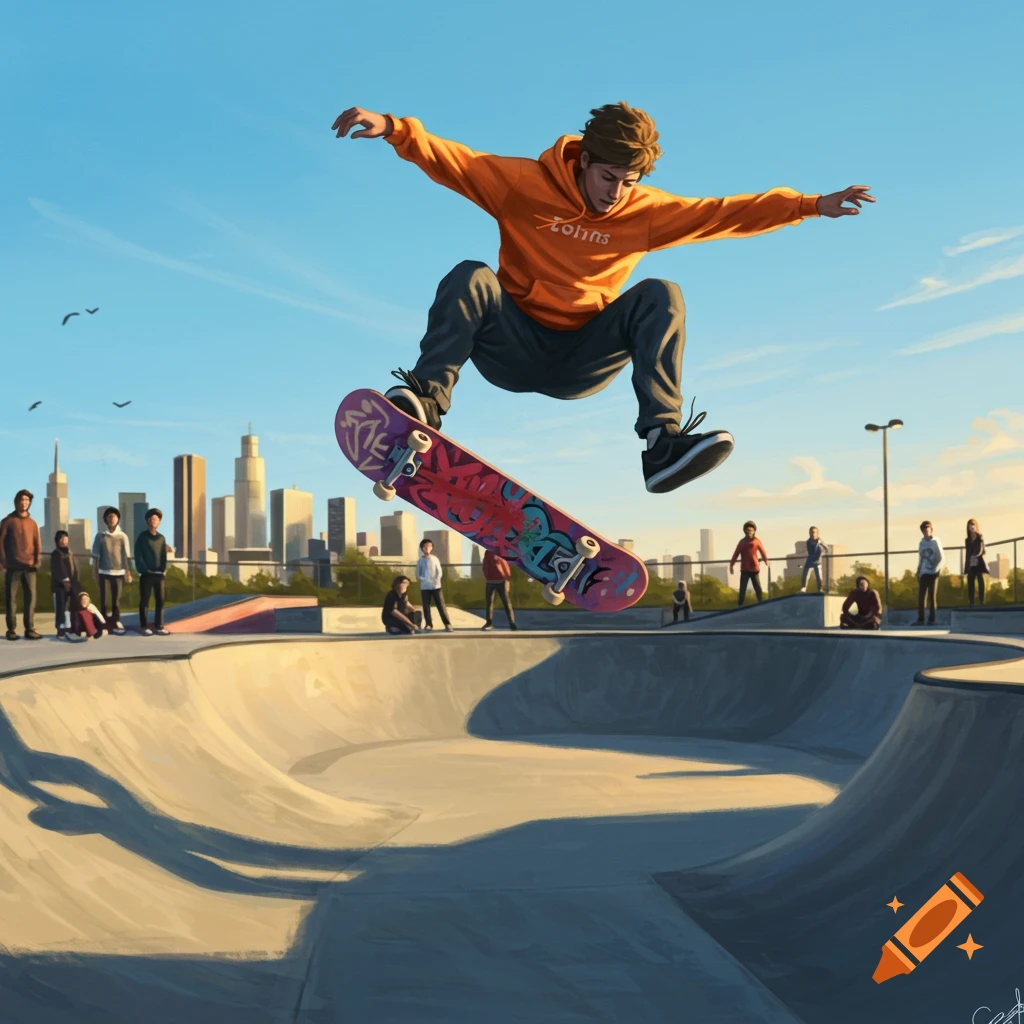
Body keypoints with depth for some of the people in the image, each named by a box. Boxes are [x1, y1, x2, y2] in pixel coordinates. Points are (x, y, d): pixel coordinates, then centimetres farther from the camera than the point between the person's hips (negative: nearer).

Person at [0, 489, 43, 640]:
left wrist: (38, 560, -2)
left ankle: (29, 629, 2)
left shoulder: (33, 523, 15)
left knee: (30, 598, 0)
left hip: (29, 566, 3)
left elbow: (37, 543, 12)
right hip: (13, 566, -3)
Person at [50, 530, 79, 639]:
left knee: (69, 607, 10)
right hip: (59, 585, -8)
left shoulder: (70, 554, 19)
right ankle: (61, 630, -6)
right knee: (60, 608, -7)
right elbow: (58, 569, -18)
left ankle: (68, 628, 17)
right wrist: (65, 580, -26)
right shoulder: (56, 554, -7)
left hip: (71, 585, 8)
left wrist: (75, 583, 11)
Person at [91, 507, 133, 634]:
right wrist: (95, 571, 0)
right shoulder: (100, 536, 1)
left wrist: (129, 572, 0)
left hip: (119, 572, 1)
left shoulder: (122, 536, 3)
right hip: (104, 572, -1)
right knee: (103, 599, 2)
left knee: (116, 599, 3)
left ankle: (116, 623, 7)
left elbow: (127, 555, 3)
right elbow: (95, 555, 3)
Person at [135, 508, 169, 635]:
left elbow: (164, 555, 13)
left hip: (159, 574, 4)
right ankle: (143, 626, 4)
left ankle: (158, 626, 6)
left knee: (160, 601, 2)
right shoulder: (142, 537, 0)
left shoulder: (162, 538, 14)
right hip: (146, 574, -4)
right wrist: (144, 570, -13)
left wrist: (164, 569, -1)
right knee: (144, 601, 0)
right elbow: (138, 556, -5)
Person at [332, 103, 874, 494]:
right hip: (514, 349, -2)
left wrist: (812, 205, -2)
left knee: (660, 295, -22)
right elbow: (449, 159, -11)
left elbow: (724, 213, 3)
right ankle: (424, 403, -42)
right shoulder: (525, 183, -3)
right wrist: (392, 128, -28)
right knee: (472, 278, -29)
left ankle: (663, 443, -35)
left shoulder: (646, 211, 4)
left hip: (582, 365, 2)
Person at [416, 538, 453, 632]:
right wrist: (425, 580, -15)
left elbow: (439, 571, 3)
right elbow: (418, 574, 2)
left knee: (441, 605, -4)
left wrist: (436, 581, -12)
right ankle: (429, 624, 13)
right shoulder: (420, 561, 3)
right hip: (425, 587, 1)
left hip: (436, 586, -1)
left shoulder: (435, 559, 4)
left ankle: (447, 624, -3)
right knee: (426, 607, 3)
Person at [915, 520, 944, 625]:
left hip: (933, 573, -4)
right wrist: (918, 572, 10)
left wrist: (936, 569, -17)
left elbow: (942, 559, -5)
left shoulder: (936, 542, -2)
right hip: (923, 573, 4)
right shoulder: (921, 543, 12)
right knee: (921, 596, -1)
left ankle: (931, 619, 4)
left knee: (932, 597, -1)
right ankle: (920, 619, 2)